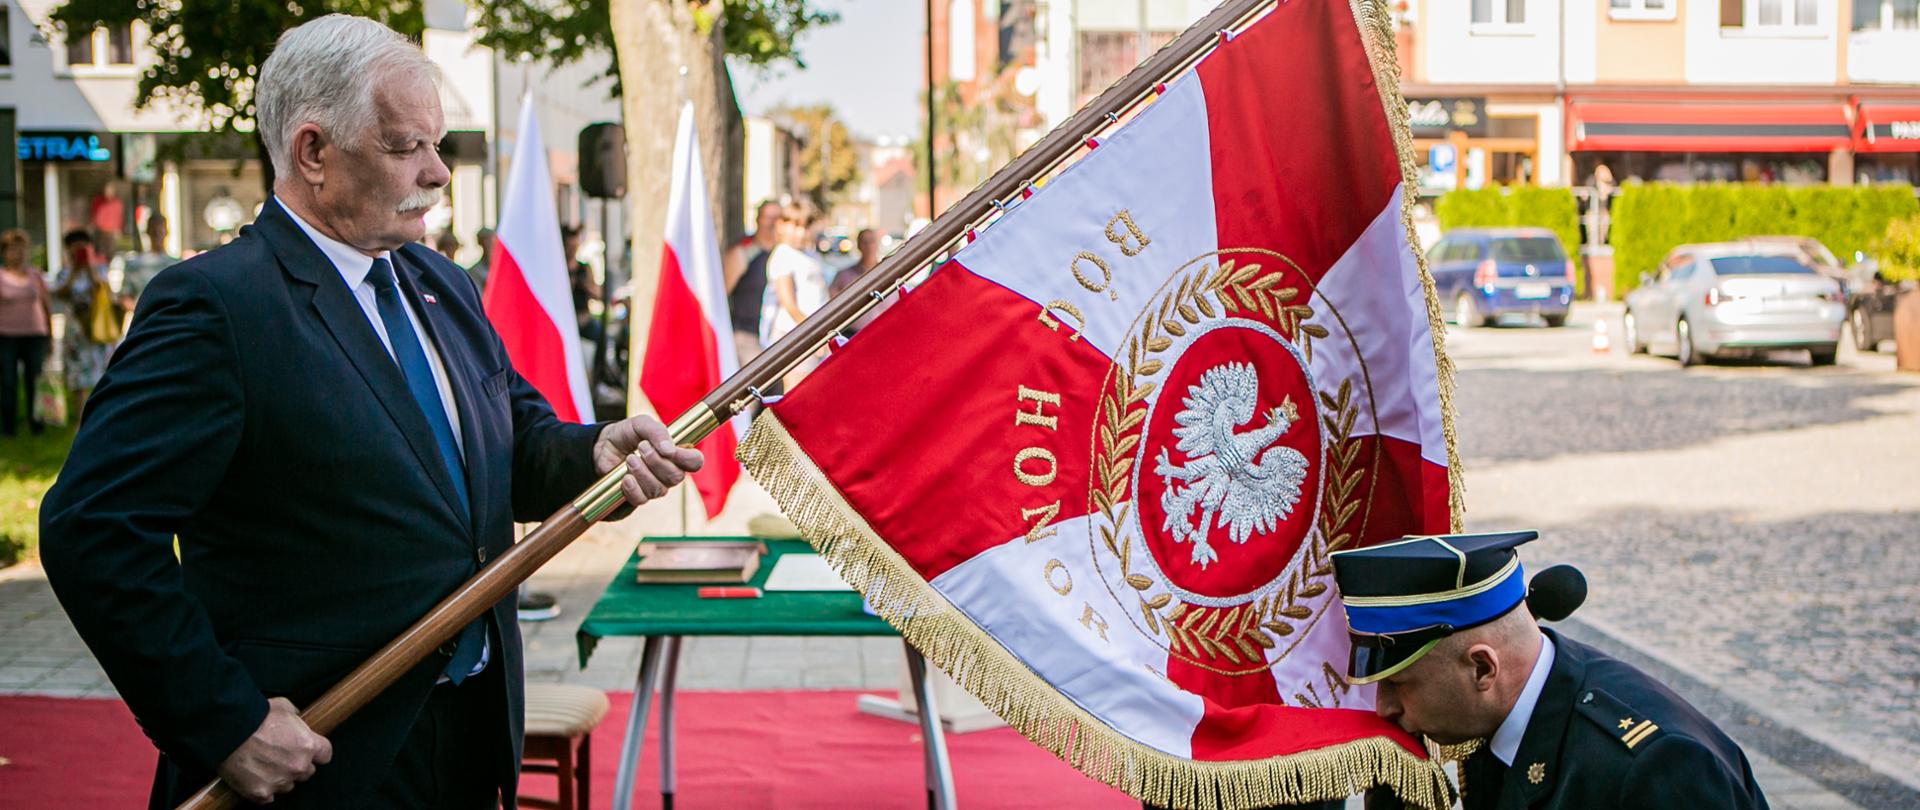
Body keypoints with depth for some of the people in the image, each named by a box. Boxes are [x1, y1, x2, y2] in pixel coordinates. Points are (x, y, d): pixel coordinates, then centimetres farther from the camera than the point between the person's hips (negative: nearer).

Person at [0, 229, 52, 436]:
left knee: (35, 382, 1)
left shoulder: (35, 275, 10)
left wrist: (50, 338, 11)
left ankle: (36, 423, 10)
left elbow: (46, 307, 13)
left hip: (35, 335, 2)